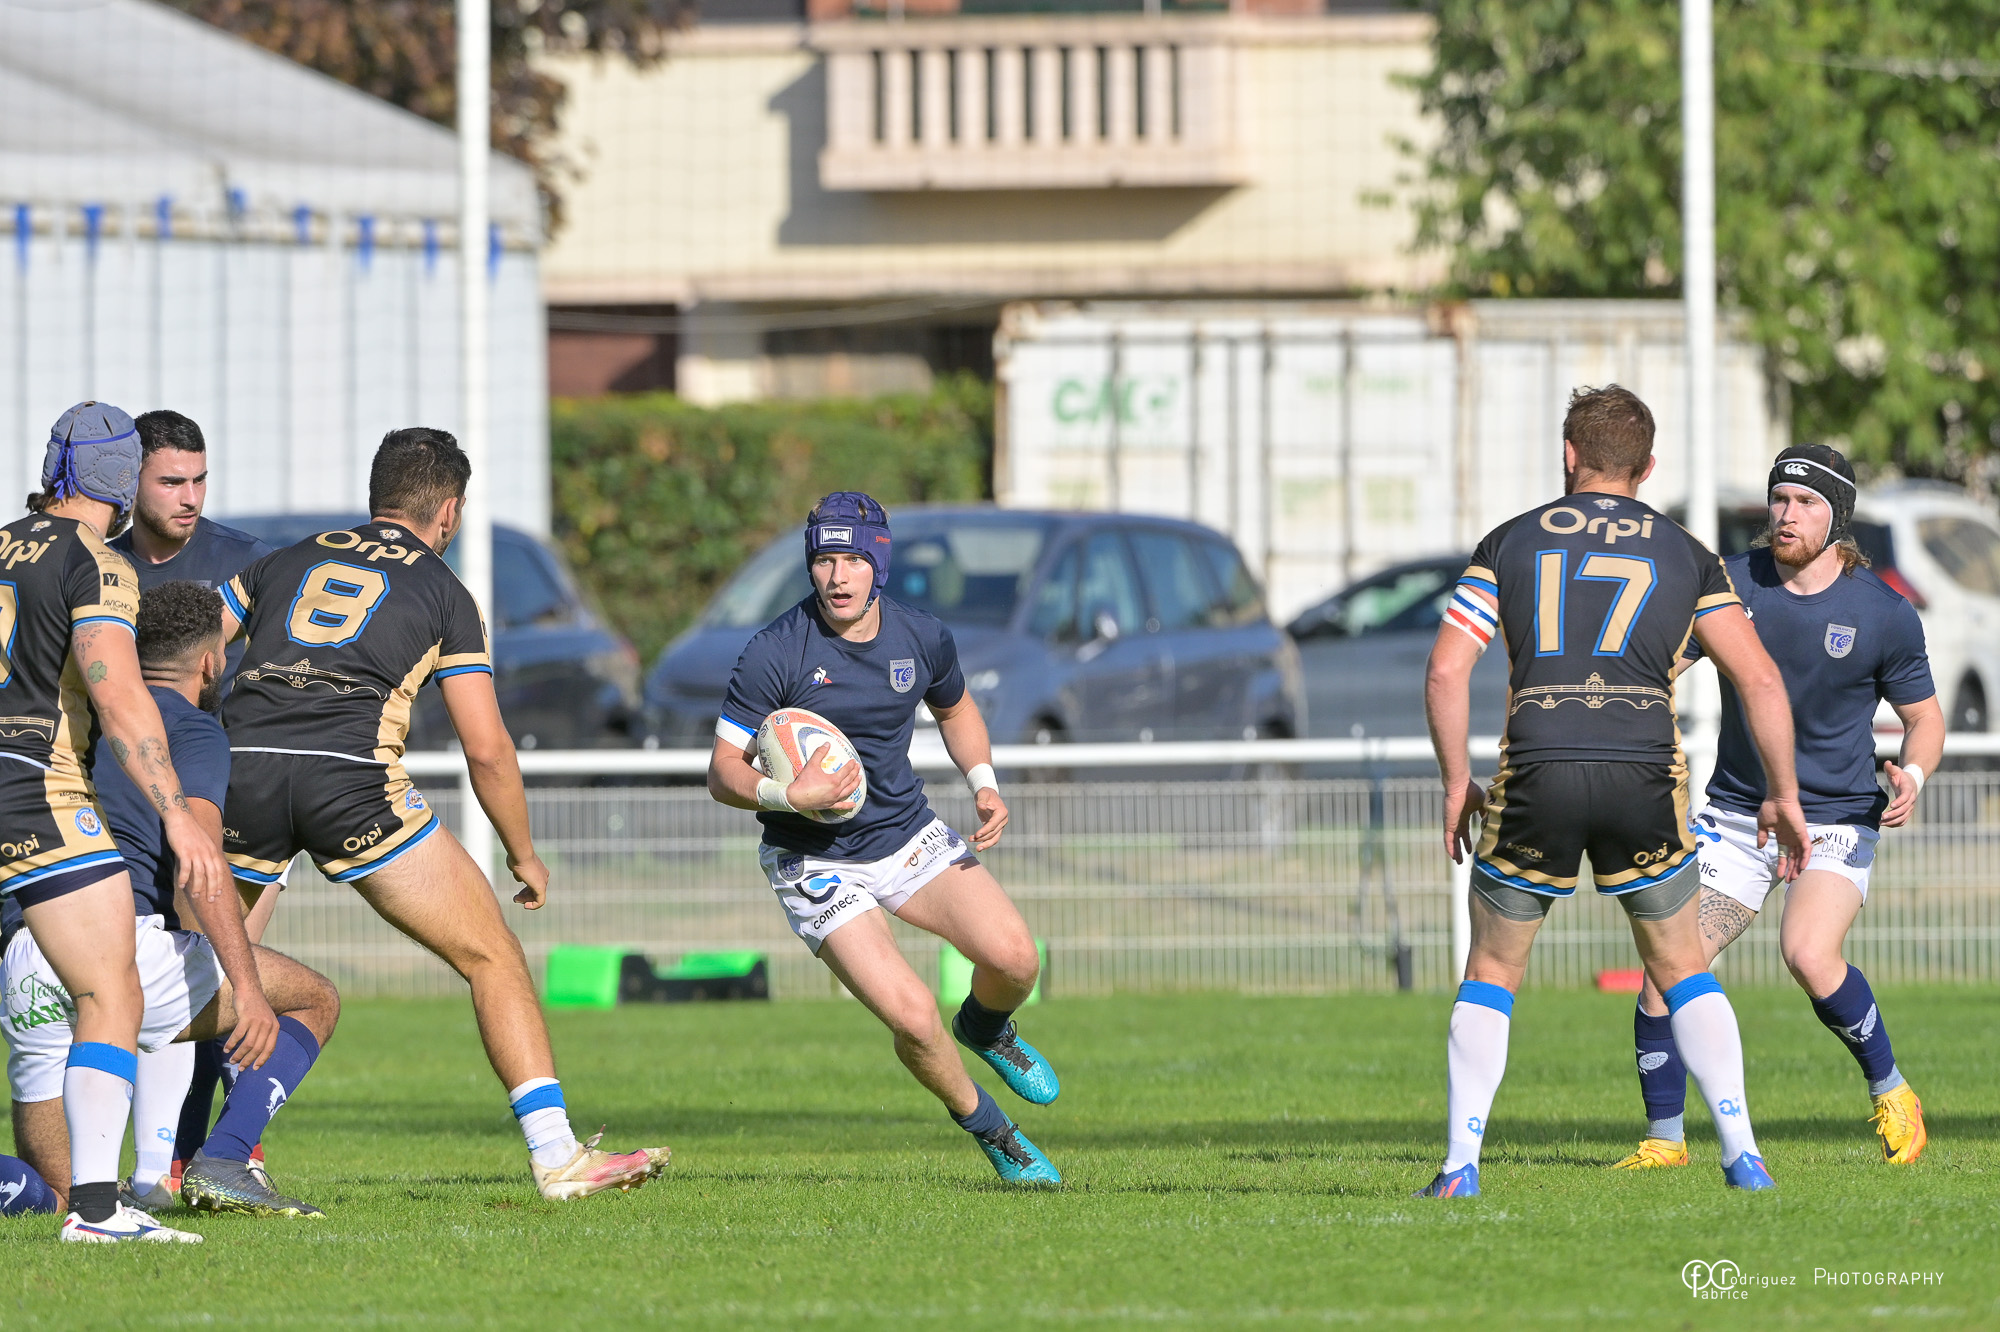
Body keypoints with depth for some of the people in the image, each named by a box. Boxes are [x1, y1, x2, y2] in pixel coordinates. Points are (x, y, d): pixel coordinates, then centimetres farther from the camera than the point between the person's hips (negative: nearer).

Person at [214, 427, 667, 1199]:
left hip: (240, 760, 3)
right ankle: (556, 1156, 0)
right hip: (351, 776, -3)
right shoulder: (441, 591, 16)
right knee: (493, 959, 7)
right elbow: (485, 748, 11)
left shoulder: (287, 563, 26)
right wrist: (524, 855, 23)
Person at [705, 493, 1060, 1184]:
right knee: (913, 1017, -20)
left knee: (1014, 957, -15)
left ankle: (986, 1027, 23)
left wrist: (984, 782, 2)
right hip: (815, 861, -4)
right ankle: (984, 1125, 10)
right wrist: (786, 795, -33)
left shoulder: (923, 638, -4)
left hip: (909, 834, 4)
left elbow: (955, 708, 19)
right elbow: (724, 771, -13)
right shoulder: (776, 653, -19)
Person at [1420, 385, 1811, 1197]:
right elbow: (1759, 680, 6)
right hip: (1644, 779, 1)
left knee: (1491, 972, 15)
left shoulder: (1511, 543, 12)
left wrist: (1456, 786, 13)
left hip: (1537, 779, -1)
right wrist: (1785, 797, 14)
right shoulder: (1684, 556, 13)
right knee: (1681, 971, 17)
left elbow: (1446, 671, 3)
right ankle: (1741, 1155, 6)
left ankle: (1460, 1166, 4)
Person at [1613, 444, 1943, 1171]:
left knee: (1809, 955, -27)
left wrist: (1913, 776, -16)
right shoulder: (1730, 584, -3)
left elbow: (1924, 715, 4)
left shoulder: (1884, 613, -7)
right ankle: (1664, 1138, 6)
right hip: (1737, 815, 3)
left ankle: (1891, 1092, -4)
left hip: (1837, 823, -3)